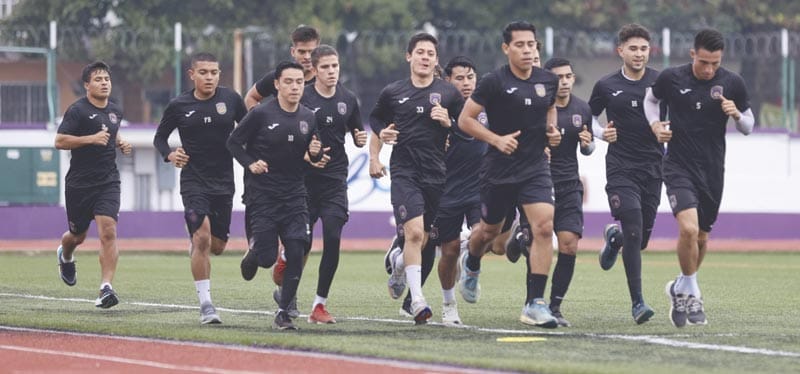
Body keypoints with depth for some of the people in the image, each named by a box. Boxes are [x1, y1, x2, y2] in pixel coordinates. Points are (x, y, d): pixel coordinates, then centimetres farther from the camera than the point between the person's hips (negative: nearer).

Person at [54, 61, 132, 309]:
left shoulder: (115, 111, 11)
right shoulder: (78, 110, -9)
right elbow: (59, 141, -16)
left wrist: (120, 144, 9)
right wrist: (91, 139, -25)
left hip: (108, 181, 3)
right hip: (79, 183, -3)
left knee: (108, 232, -16)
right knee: (78, 236, 12)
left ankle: (106, 288, -20)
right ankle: (66, 257, 50)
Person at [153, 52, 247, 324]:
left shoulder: (231, 99, 0)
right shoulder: (179, 106, -3)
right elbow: (160, 137, 10)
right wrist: (169, 154, -10)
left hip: (224, 182, 3)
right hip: (194, 181, -3)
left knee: (216, 246, 8)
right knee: (202, 237, -19)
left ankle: (195, 246, 46)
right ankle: (205, 304, -15)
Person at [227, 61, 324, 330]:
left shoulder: (309, 118, 5)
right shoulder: (261, 114, -9)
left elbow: (315, 155, 16)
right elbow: (233, 142, -1)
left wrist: (316, 153, -8)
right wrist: (250, 164, -16)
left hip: (295, 196, 3)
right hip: (262, 195, -3)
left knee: (296, 255, -9)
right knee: (267, 258, -3)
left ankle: (283, 313, 0)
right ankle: (253, 249, 35)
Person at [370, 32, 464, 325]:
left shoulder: (449, 94, 5)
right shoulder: (392, 92, 6)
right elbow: (375, 117, 23)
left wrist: (448, 123, -10)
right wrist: (382, 132, 2)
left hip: (436, 174, 2)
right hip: (404, 171, -2)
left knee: (422, 237, 10)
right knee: (414, 232, -19)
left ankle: (398, 263, 45)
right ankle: (417, 300, -20)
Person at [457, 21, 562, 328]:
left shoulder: (548, 81, 2)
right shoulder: (494, 82, -12)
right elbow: (465, 120, -8)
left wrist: (552, 131, 5)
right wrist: (497, 139, -19)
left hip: (536, 167, 2)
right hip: (499, 169, -2)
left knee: (544, 226, -17)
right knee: (490, 230, 15)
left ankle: (534, 303, -15)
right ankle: (471, 266, 53)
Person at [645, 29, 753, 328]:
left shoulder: (732, 83, -3)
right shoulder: (672, 78, -6)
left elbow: (748, 127, 7)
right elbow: (651, 99, 16)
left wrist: (737, 115, -15)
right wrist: (655, 124, -3)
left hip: (712, 171, 3)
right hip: (679, 166, -3)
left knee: (701, 236, 12)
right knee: (688, 228, -22)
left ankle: (682, 288, 38)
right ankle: (692, 294, -3)